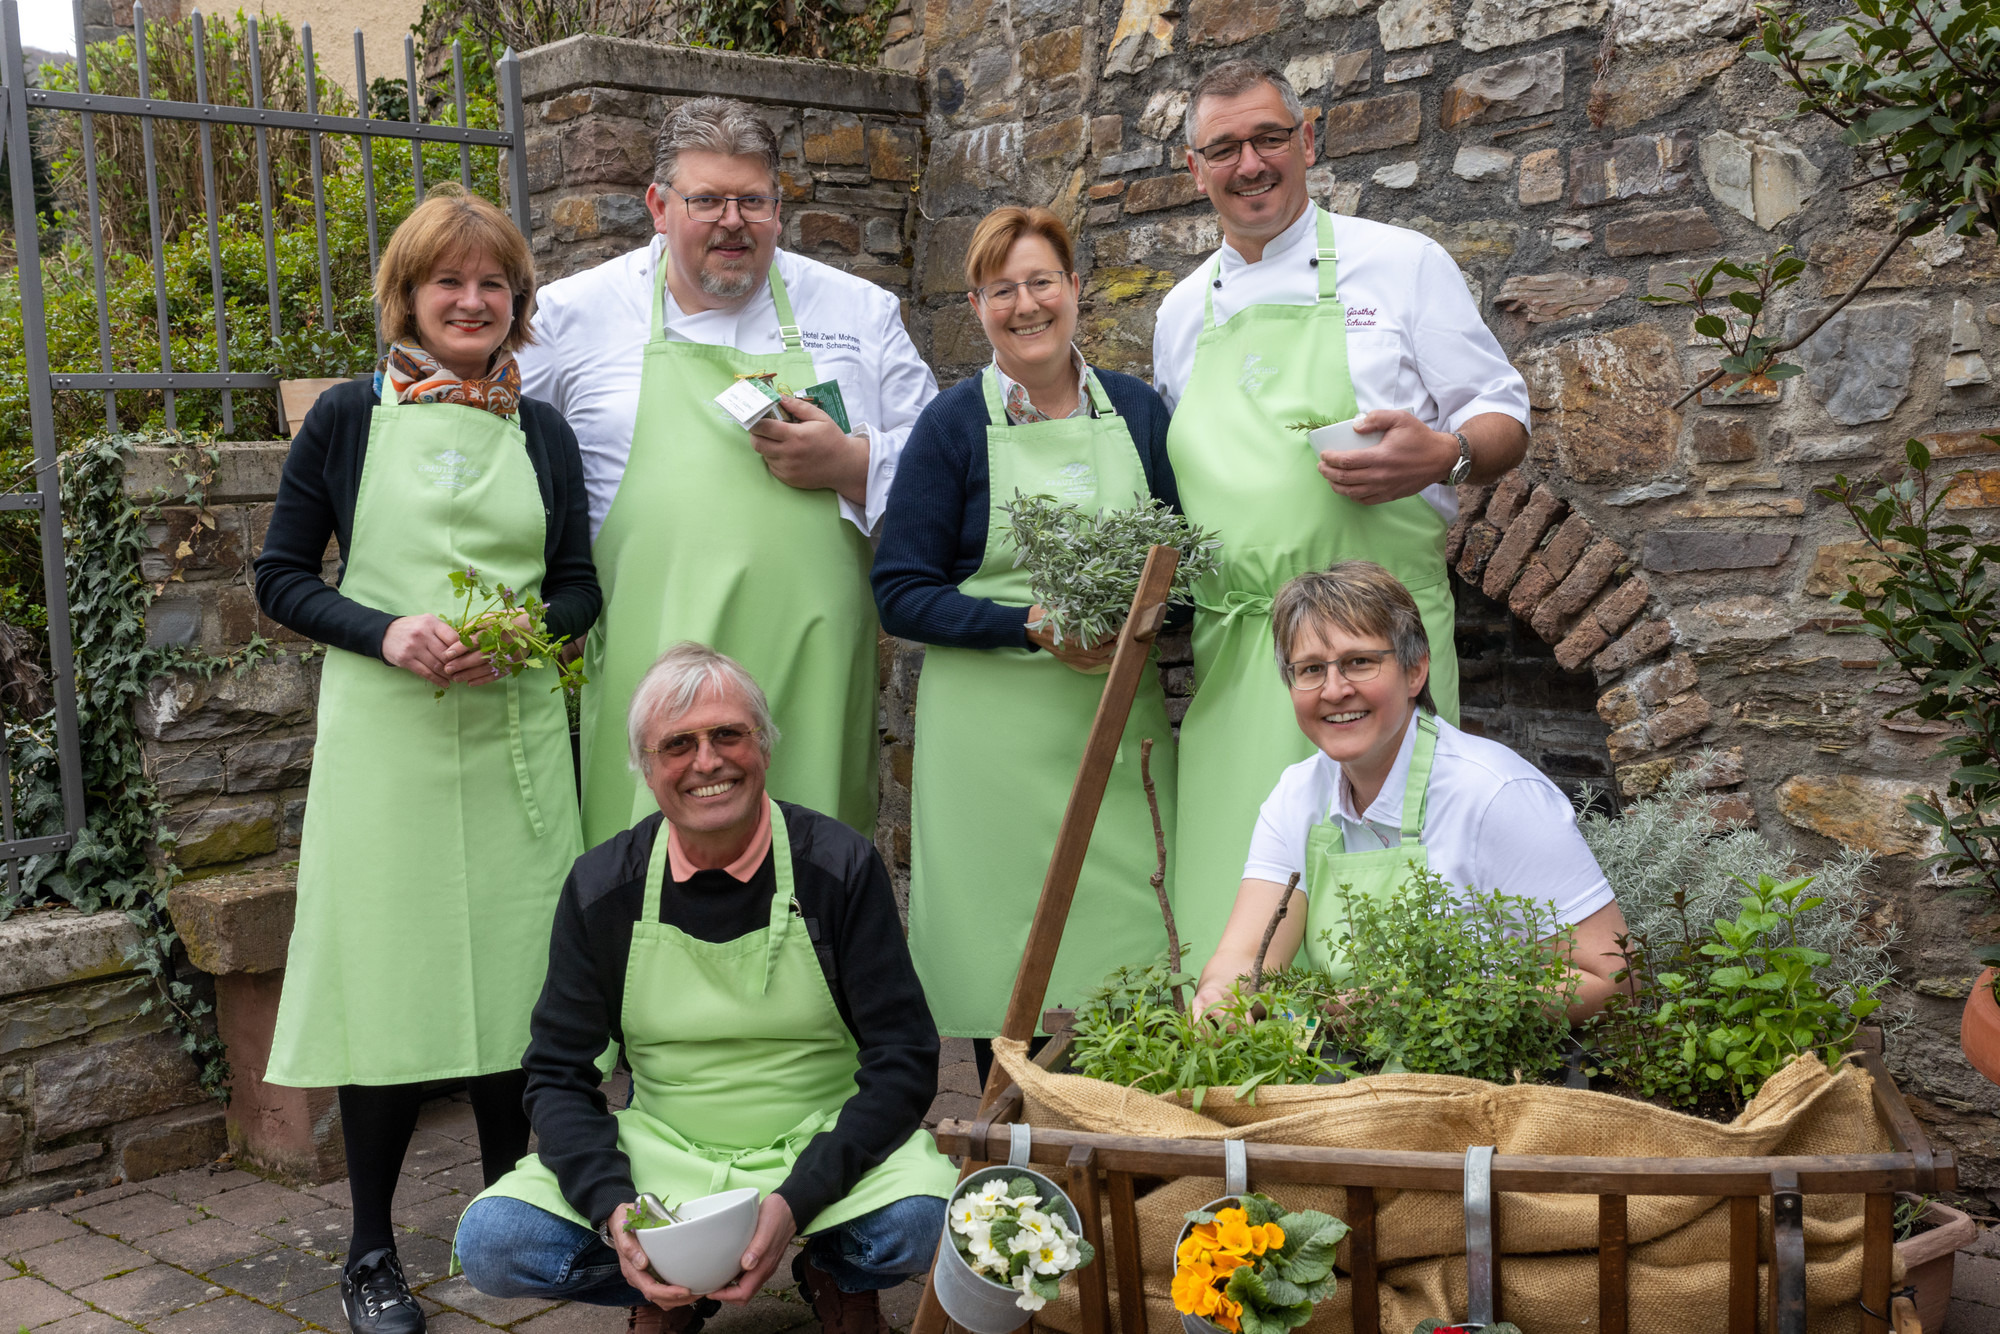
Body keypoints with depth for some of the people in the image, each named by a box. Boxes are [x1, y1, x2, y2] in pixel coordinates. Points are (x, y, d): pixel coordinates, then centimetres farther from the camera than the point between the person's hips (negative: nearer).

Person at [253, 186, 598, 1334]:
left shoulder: (541, 431, 10)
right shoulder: (351, 418, 2)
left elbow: (581, 589, 11)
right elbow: (282, 580, 3)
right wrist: (387, 631, -14)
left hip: (515, 735, 3)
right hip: (386, 736, -2)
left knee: (514, 975, 7)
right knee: (389, 981, -1)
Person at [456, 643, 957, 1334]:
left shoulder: (840, 865, -10)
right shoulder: (602, 887, -4)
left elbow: (904, 1062, -12)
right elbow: (557, 1075, -1)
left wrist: (797, 1201, -27)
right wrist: (612, 1211, -20)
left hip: (823, 1149, -1)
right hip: (656, 1157, 2)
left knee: (916, 1221, -33)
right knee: (491, 1241, -21)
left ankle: (833, 1274, 5)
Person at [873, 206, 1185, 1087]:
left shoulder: (1137, 411, 10)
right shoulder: (953, 424, 1)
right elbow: (901, 595, -3)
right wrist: (1034, 625, -15)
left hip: (1122, 722, 3)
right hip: (994, 731, -2)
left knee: (1130, 951, -1)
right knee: (1002, 973, -2)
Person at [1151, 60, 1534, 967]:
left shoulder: (1402, 263, 6)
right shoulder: (1184, 312, 18)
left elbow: (1505, 418, 7)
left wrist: (1443, 455, -15)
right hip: (1234, 652, 3)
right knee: (1236, 906, -1)